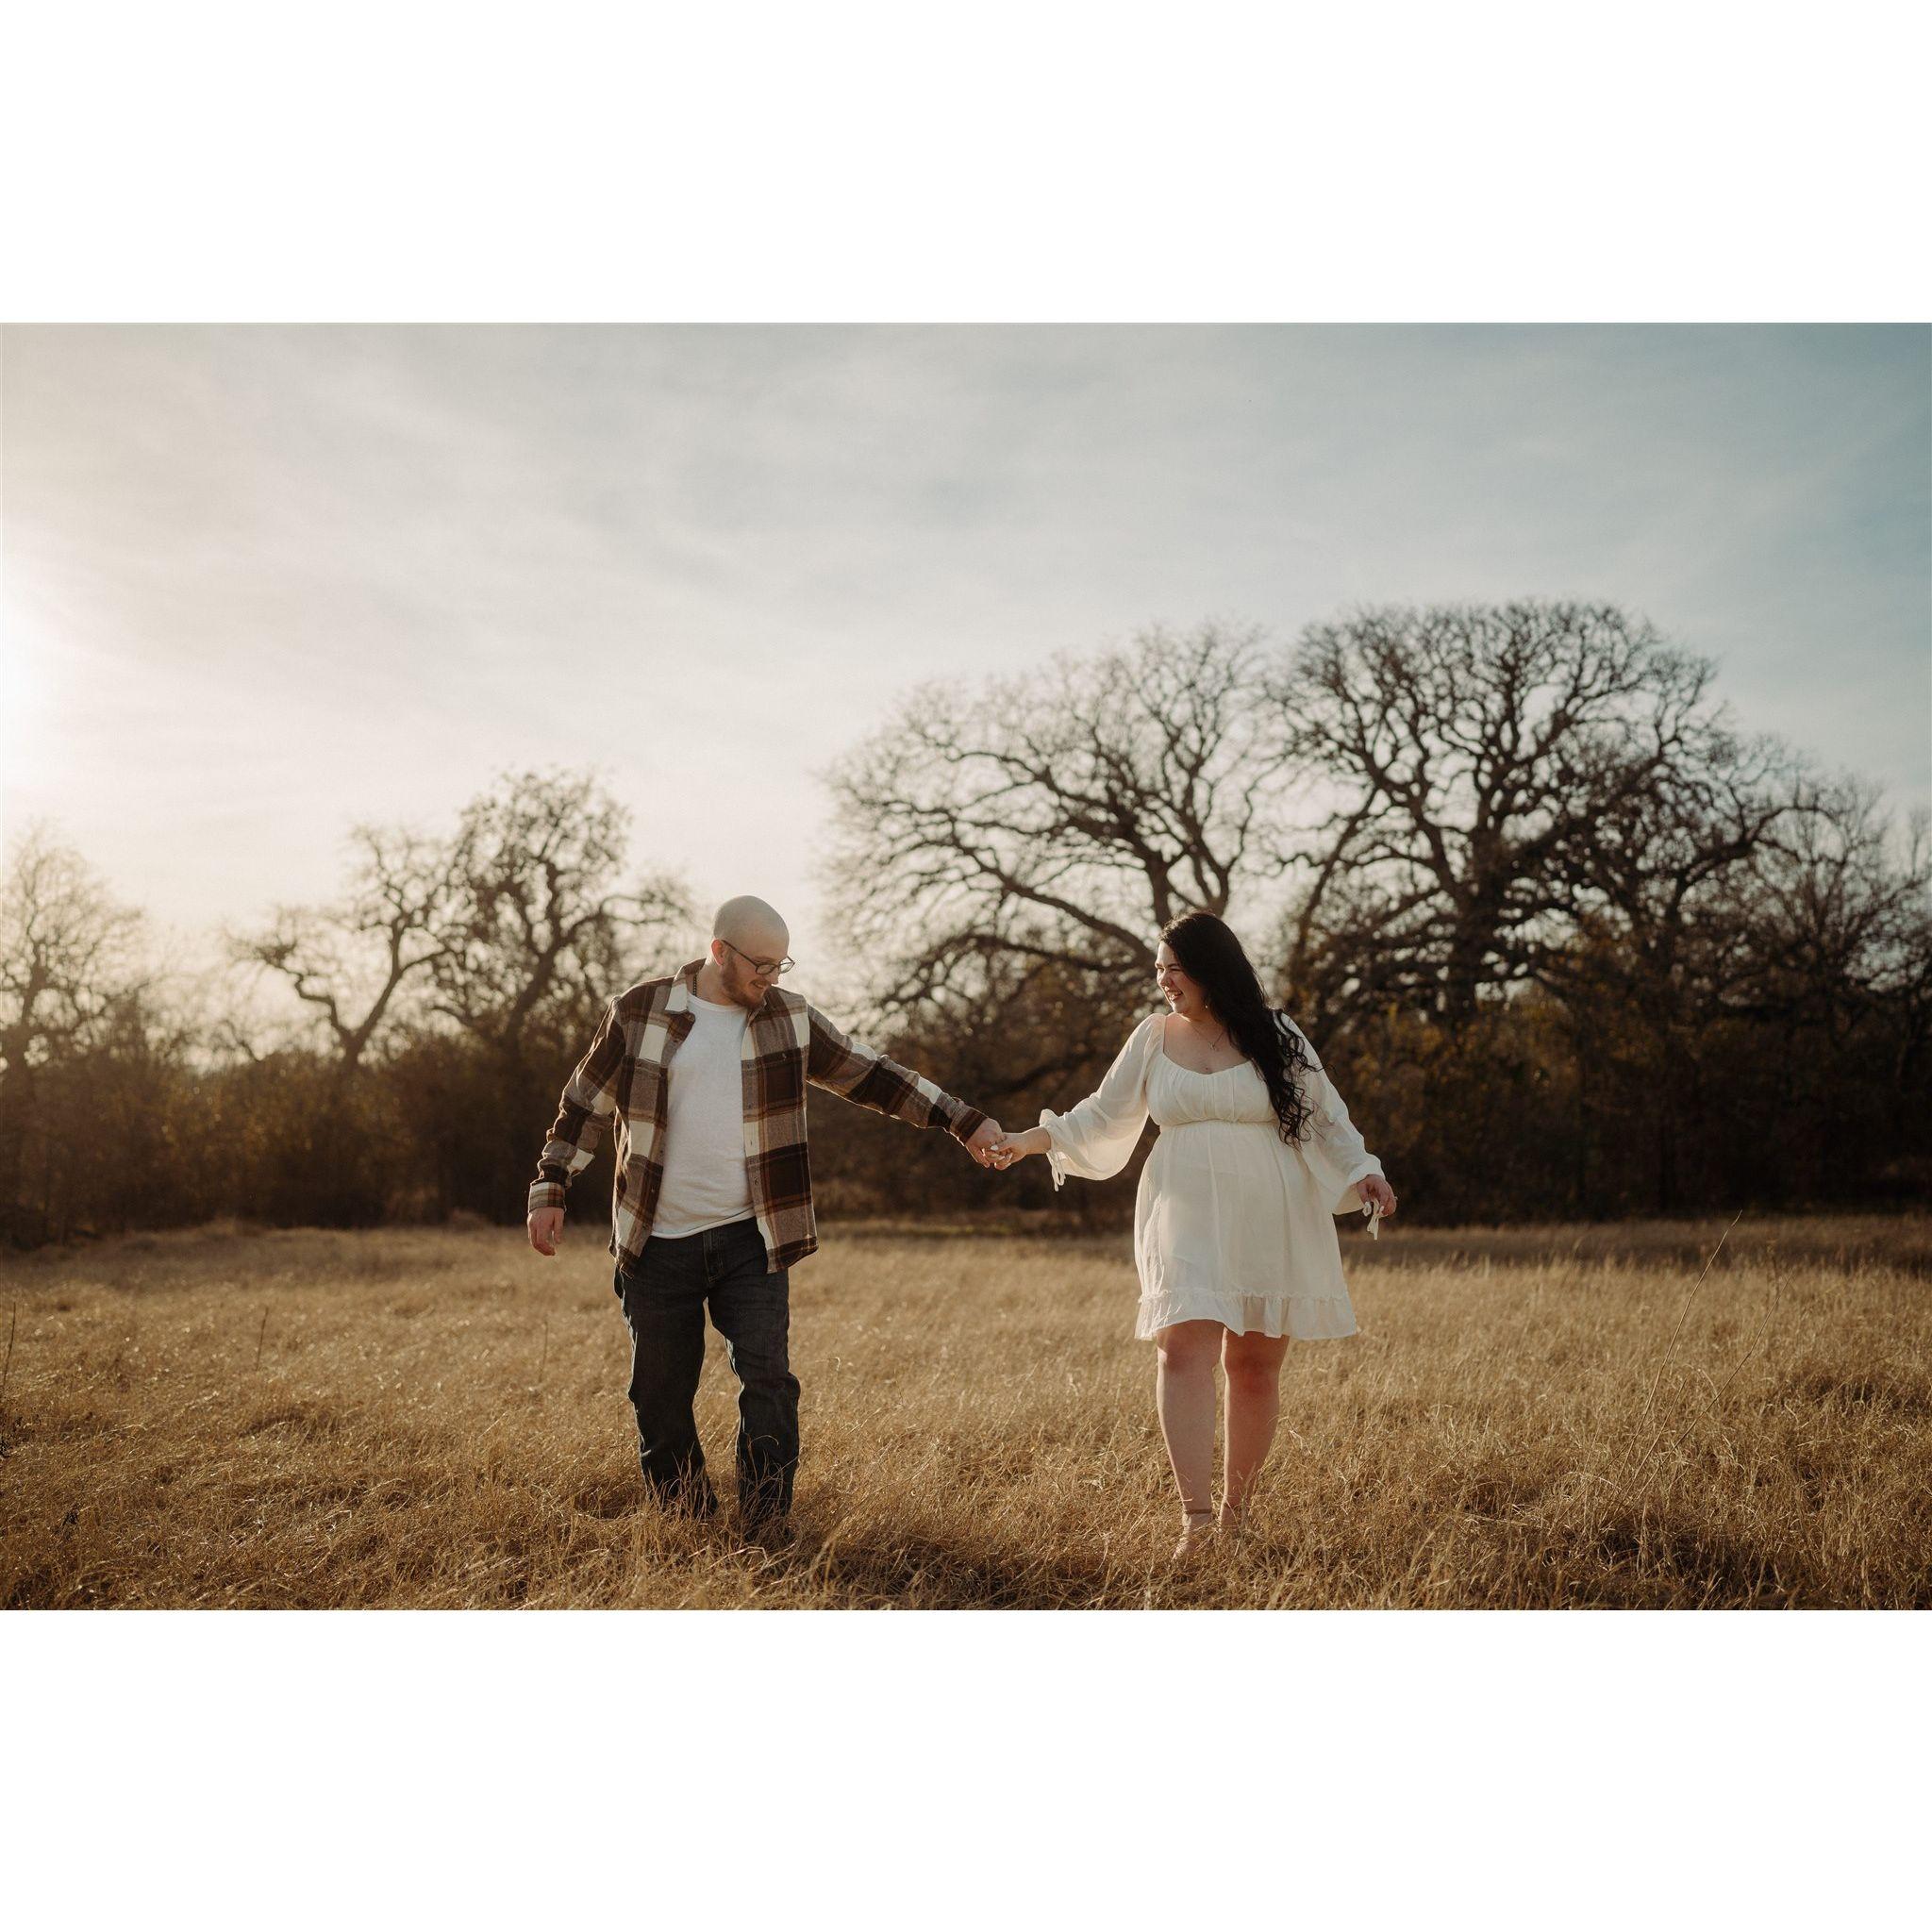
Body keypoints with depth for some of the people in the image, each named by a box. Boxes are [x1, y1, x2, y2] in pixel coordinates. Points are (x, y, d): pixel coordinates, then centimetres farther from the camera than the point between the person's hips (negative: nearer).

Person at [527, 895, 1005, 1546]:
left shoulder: (790, 1017, 3)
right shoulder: (639, 1013, -2)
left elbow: (872, 1076, 6)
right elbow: (586, 1104, 6)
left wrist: (964, 1121, 3)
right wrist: (549, 1191, 0)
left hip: (751, 1241, 1)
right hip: (659, 1244, 0)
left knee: (768, 1377, -9)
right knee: (660, 1394, 8)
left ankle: (767, 1531, 0)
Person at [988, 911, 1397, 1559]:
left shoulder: (1277, 1036, 4)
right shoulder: (1154, 1037, 8)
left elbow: (1325, 1117, 6)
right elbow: (1104, 1113, 12)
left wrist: (1363, 1170, -8)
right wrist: (1034, 1139, 2)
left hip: (1269, 1223, 0)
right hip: (1185, 1219, 1)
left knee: (1255, 1364, 2)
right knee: (1183, 1351, -16)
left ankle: (1236, 1508, 19)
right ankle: (1195, 1515, -18)